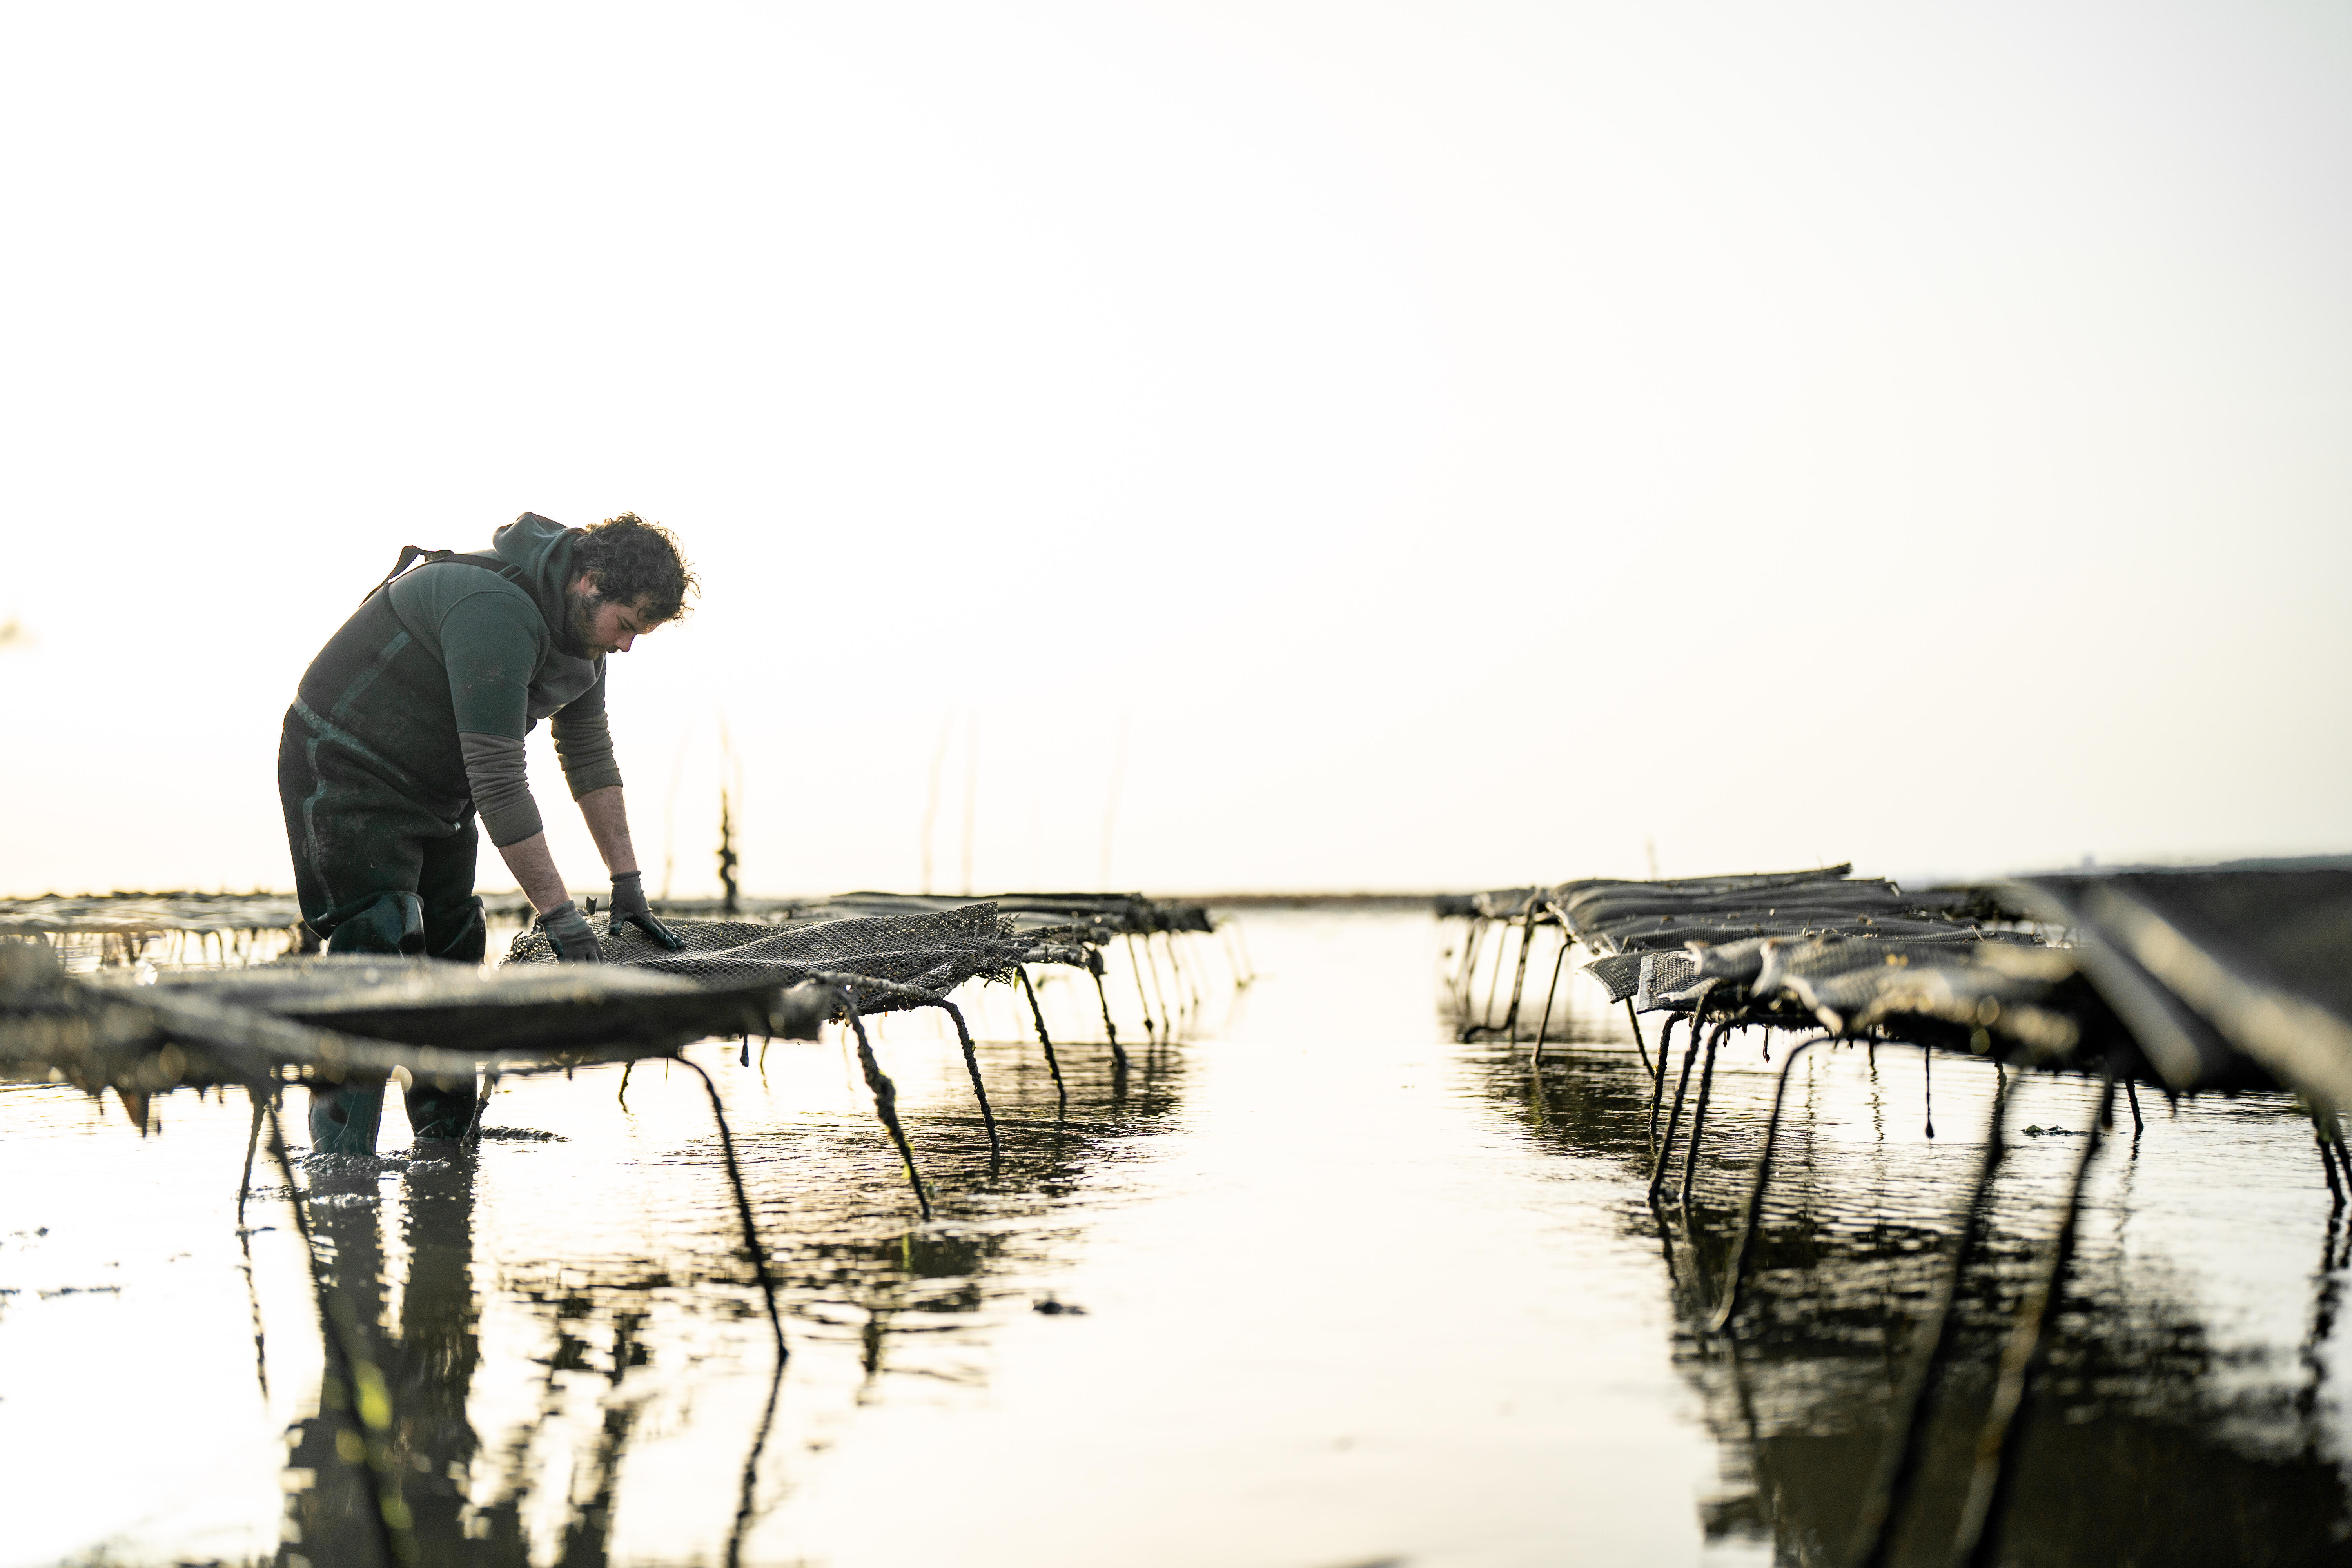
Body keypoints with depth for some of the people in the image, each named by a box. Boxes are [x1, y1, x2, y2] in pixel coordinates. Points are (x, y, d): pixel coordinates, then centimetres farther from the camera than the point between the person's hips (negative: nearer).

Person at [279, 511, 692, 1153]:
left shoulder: (581, 625, -1)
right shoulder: (499, 613, -32)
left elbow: (589, 755, 10)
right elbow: (499, 783, -32)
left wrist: (628, 884, 6)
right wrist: (559, 915, -29)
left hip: (436, 787, 9)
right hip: (346, 771, -9)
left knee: (453, 952, 8)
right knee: (376, 952, -17)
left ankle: (448, 1144, 17)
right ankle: (341, 1169, -16)